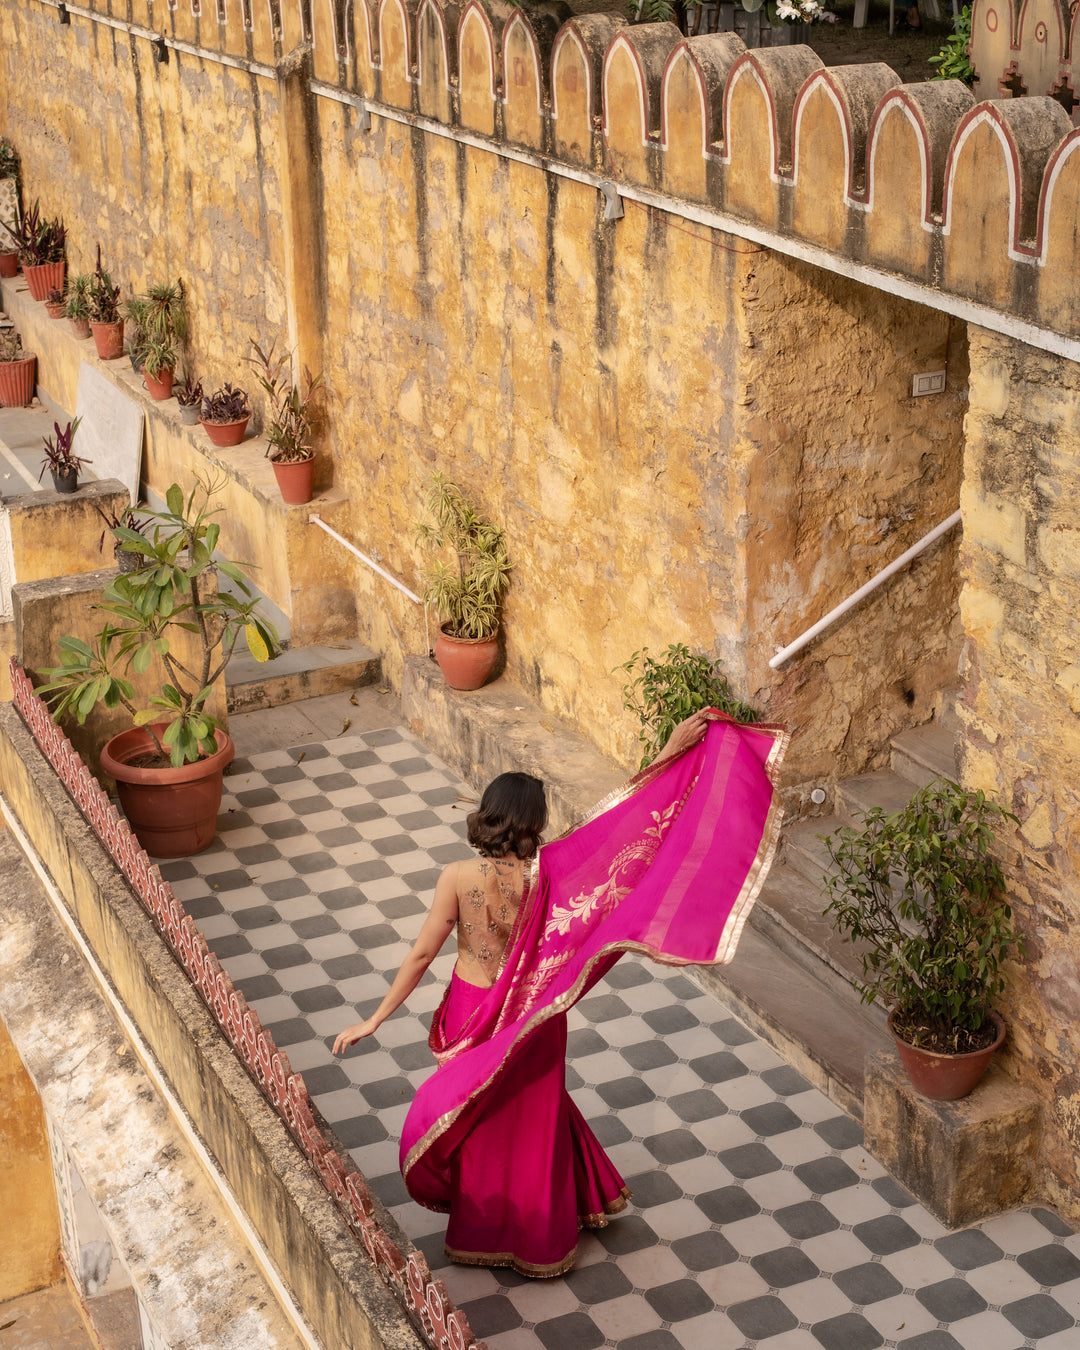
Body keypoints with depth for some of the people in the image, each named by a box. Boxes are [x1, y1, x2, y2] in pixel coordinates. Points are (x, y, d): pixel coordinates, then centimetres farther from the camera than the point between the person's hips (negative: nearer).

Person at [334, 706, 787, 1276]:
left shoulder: (457, 878, -24)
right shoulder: (549, 875, -24)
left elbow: (421, 955, -18)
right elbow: (623, 823, -19)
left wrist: (374, 1020, -8)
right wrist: (672, 753, -17)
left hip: (473, 1014, -1)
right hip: (531, 1017, 1)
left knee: (477, 1121, 22)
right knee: (532, 1118, 25)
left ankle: (477, 1231, 42)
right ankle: (539, 1238, 45)